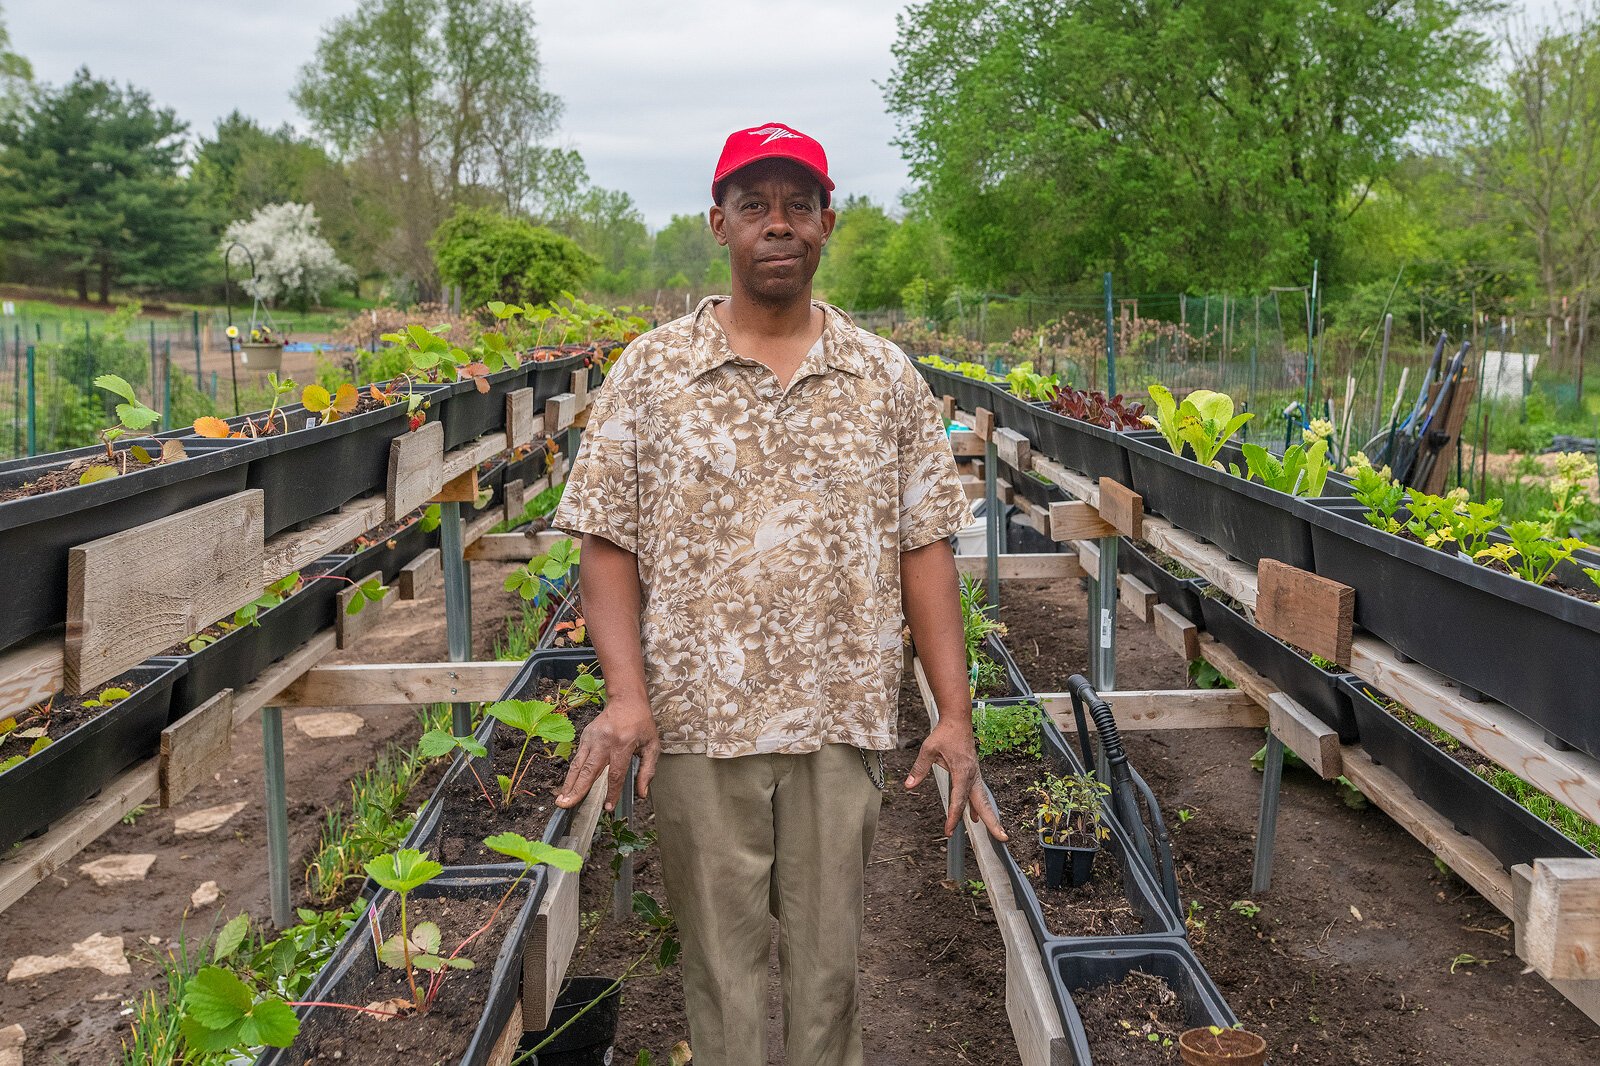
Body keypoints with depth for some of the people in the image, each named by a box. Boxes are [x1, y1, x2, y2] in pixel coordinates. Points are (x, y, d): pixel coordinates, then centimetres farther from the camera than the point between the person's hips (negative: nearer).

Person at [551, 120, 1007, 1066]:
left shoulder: (888, 378, 5)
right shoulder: (651, 371, 2)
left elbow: (926, 550, 3)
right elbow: (609, 543, 0)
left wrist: (956, 715, -3)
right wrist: (626, 694, -13)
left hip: (843, 723, 1)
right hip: (696, 726, -1)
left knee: (829, 961, 12)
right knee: (720, 961, 12)